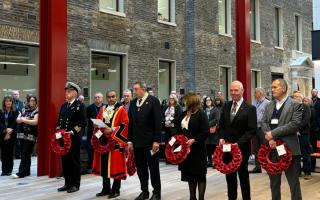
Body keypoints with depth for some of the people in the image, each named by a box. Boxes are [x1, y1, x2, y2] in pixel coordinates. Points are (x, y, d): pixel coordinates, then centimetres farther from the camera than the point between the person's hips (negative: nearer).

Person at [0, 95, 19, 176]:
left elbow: (15, 122, -5)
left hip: (11, 134, -2)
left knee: (10, 152, 1)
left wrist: (9, 133, -13)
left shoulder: (15, 111, 2)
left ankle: (9, 170, 8)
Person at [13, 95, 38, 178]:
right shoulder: (24, 110, 15)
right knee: (24, 154, 10)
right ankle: (26, 171, 18)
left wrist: (24, 120, -9)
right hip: (22, 134, 7)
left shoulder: (37, 111, -3)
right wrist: (22, 119, -11)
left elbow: (35, 122, -15)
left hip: (31, 136, -6)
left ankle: (21, 173, -10)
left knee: (25, 154, -8)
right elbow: (17, 120, 10)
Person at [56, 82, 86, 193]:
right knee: (65, 160, 9)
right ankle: (67, 183, 19)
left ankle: (75, 184, 9)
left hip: (74, 138, -6)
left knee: (74, 161, 1)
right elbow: (60, 121, 20)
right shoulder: (64, 106, 15)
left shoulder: (80, 105, -5)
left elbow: (83, 122, -12)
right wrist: (58, 130, 4)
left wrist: (73, 132, -18)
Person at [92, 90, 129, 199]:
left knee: (115, 165, -2)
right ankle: (106, 189, 19)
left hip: (115, 141, -5)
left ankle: (116, 190, 7)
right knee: (104, 165, 9)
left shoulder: (121, 109, -3)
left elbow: (125, 124, -12)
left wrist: (112, 130, -19)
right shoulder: (102, 109, 13)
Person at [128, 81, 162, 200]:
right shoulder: (133, 103, 9)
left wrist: (156, 140, -15)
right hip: (137, 142, 5)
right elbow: (130, 123, 11)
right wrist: (130, 140, 6)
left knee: (153, 168, 5)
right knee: (141, 168, 10)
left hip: (150, 142, -5)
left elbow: (158, 122, -11)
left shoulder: (153, 101, -7)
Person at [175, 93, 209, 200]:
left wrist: (194, 140, -22)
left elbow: (205, 132, -15)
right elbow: (179, 129, 19)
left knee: (200, 175, 2)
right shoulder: (183, 114, 12)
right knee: (189, 174, 13)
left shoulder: (201, 114, -10)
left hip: (197, 149, -7)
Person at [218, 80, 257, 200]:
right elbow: (221, 125, 12)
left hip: (242, 148, -4)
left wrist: (238, 143, -20)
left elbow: (252, 130, -13)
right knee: (229, 175, 13)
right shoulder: (226, 106, 7)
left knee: (243, 176, 10)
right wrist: (221, 138, -6)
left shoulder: (250, 108, -9)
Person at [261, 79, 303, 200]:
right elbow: (264, 122, 5)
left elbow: (295, 124, -15)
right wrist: (270, 138, -13)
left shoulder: (295, 105, -4)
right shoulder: (269, 106, 13)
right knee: (274, 181, 16)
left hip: (289, 148, -5)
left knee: (293, 182, 4)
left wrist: (273, 133, -17)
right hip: (272, 148, 5)